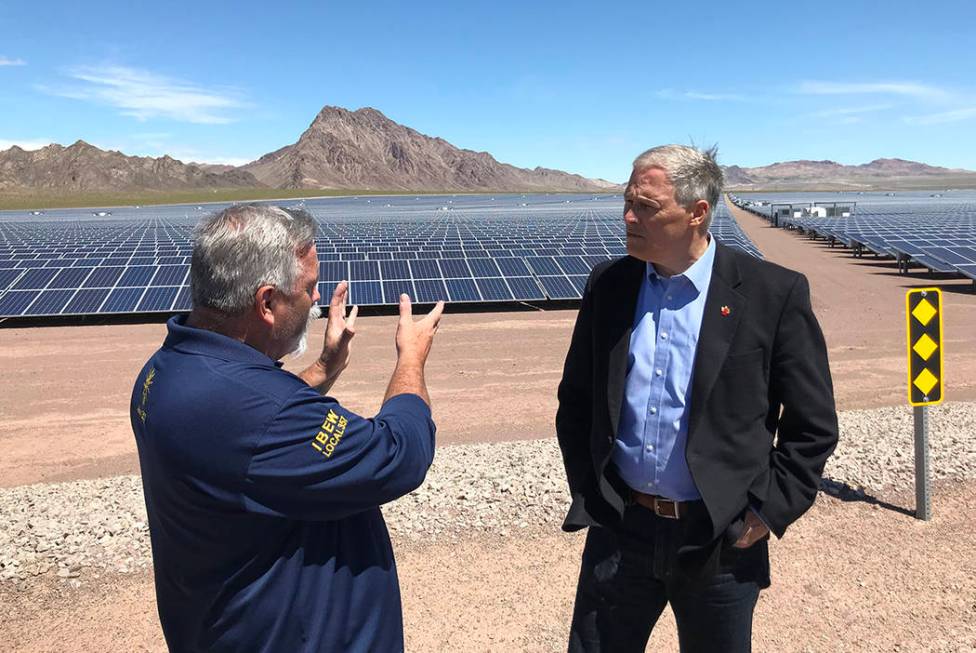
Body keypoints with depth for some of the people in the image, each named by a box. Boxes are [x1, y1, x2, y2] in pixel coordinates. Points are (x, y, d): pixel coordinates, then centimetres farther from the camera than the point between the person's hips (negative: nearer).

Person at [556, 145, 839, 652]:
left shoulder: (774, 293, -10)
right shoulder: (607, 284, -1)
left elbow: (813, 425, -3)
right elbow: (575, 401, 9)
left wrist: (768, 514, -6)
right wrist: (587, 492, 5)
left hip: (722, 541, -2)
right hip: (619, 529, 3)